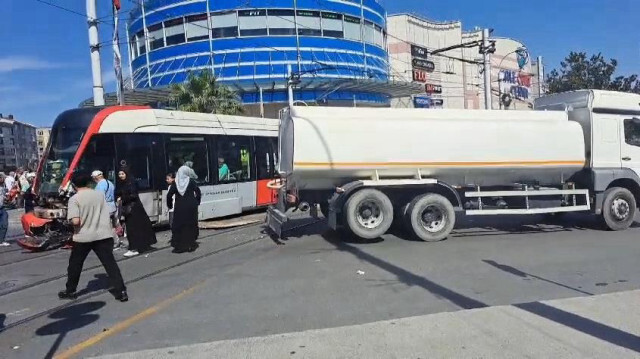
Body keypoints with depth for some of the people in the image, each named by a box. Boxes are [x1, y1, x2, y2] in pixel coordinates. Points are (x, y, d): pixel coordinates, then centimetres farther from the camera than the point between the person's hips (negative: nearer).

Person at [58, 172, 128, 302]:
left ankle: (70, 291, 31)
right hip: (103, 235, 3)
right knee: (110, 263, -1)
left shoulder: (74, 199, -8)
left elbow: (75, 221, -18)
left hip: (83, 237, -2)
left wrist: (83, 222, 1)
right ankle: (121, 291, -6)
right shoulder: (100, 194, 5)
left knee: (75, 264, 18)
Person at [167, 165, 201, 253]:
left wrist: (170, 205, 11)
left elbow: (169, 195, -3)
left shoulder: (175, 183, -3)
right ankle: (190, 245, 12)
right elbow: (198, 192, -9)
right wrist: (197, 202, 5)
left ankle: (179, 246, 6)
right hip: (191, 207, 0)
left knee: (179, 226, 7)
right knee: (190, 226, 10)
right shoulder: (191, 182, -5)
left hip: (179, 208, 0)